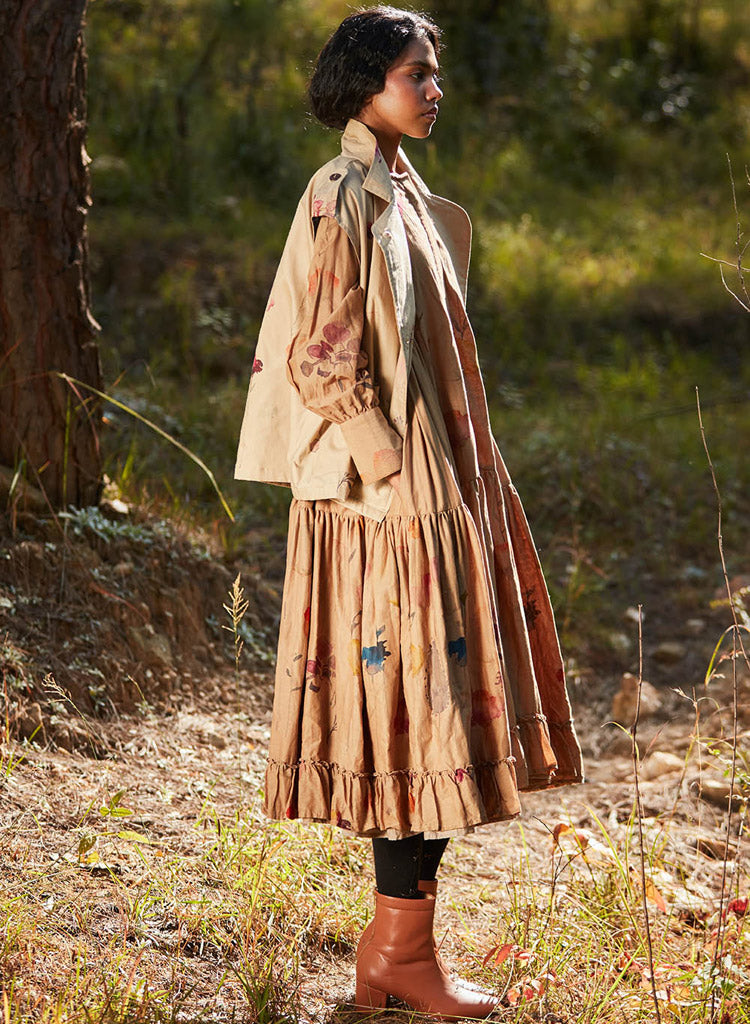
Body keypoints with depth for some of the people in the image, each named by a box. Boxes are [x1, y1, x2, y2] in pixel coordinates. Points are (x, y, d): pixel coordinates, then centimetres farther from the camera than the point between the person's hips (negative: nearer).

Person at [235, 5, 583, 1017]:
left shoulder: (403, 196, 16)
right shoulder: (341, 199, -12)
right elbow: (321, 358, -17)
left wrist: (452, 473, 15)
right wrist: (393, 463, -18)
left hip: (434, 481, 9)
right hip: (388, 490, -9)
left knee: (429, 699, 10)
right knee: (414, 696, -6)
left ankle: (395, 942, 18)